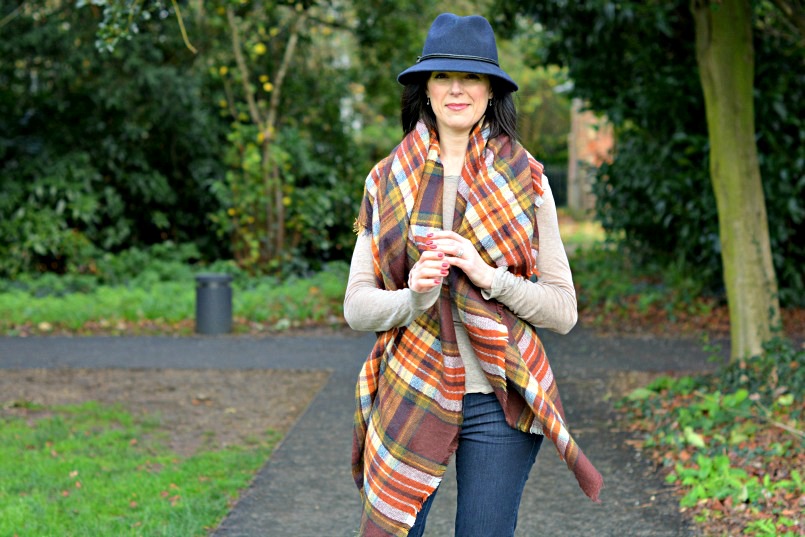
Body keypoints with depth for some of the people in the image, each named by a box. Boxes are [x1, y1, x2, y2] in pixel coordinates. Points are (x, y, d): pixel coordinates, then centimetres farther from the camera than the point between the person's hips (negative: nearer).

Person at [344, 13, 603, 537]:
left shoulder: (526, 180, 1)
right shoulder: (388, 180, 4)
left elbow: (564, 309, -2)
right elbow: (357, 306, 2)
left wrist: (489, 276, -17)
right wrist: (413, 299, -18)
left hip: (498, 401, -1)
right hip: (408, 393, 1)